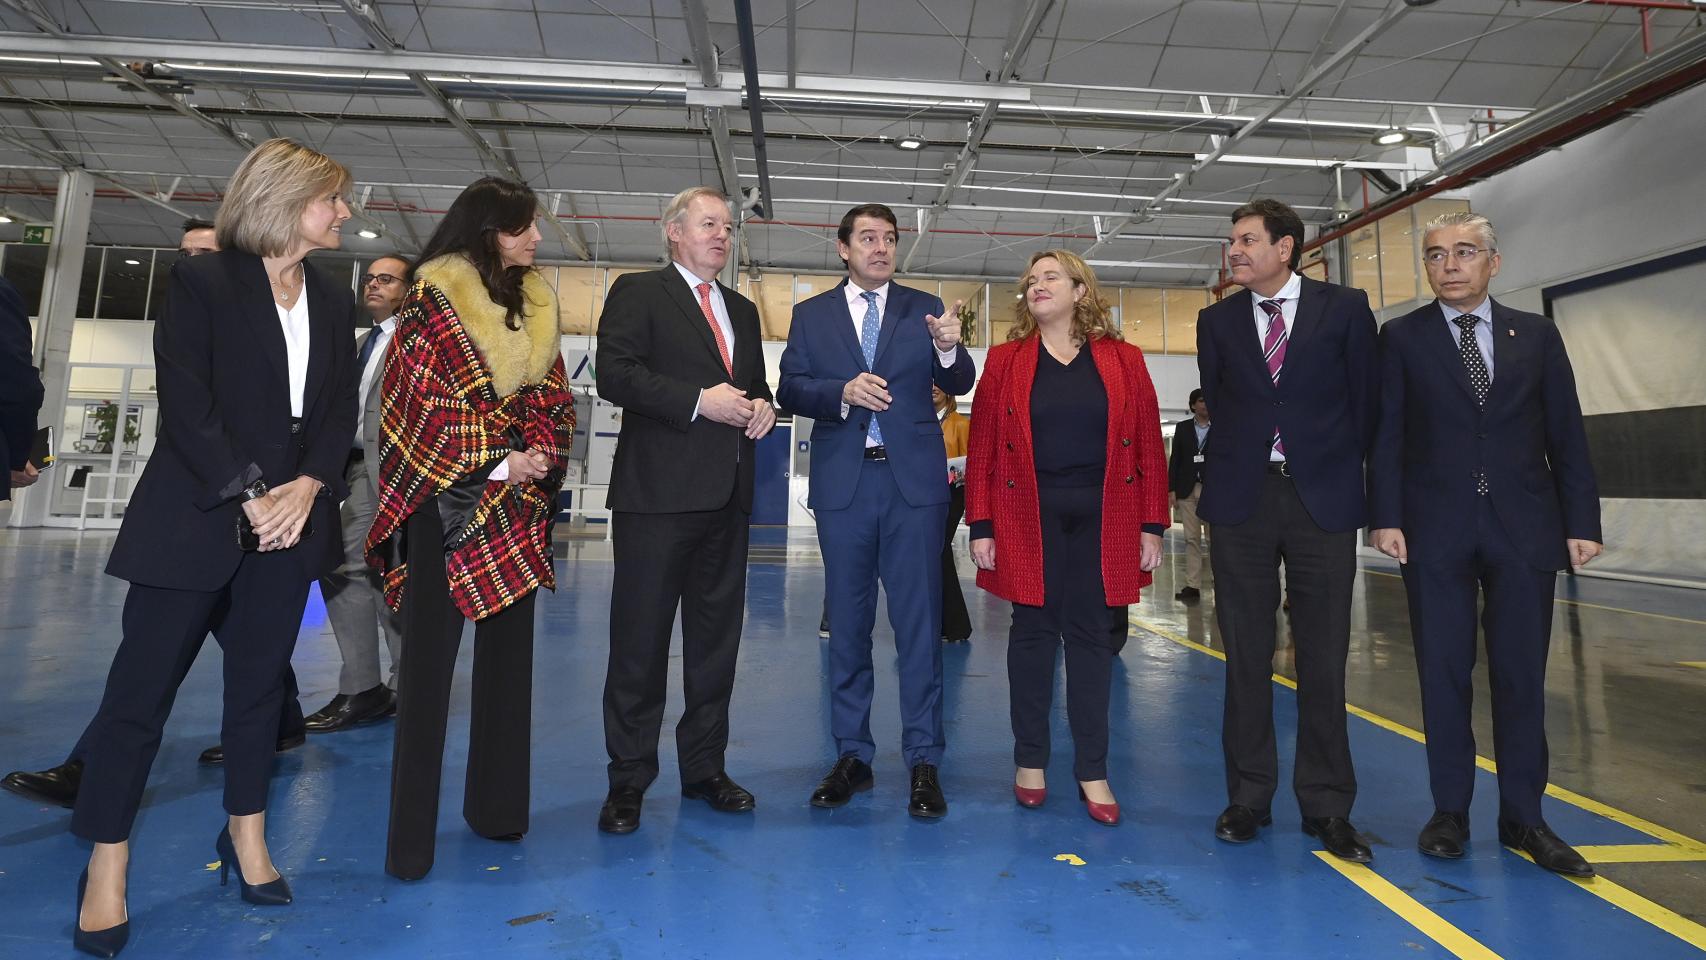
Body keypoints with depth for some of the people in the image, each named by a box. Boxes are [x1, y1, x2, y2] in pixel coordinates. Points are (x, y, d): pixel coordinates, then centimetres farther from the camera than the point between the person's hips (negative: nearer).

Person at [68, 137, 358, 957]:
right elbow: (186, 405, -11)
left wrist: (306, 487, -9)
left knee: (260, 680, 11)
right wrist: (248, 497, -15)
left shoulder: (333, 302, 11)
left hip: (288, 518, 5)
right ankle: (106, 865, 16)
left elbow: (339, 411, 6)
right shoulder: (202, 281, -3)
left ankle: (245, 835, 25)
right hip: (194, 518, -4)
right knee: (143, 683, 2)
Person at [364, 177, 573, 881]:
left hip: (518, 505, 6)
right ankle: (411, 835, 7)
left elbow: (553, 395, 11)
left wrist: (542, 457, -7)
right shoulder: (433, 300, -4)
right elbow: (419, 407, -8)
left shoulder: (536, 302, 12)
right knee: (430, 658, -1)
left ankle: (498, 805, 23)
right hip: (446, 499, -5)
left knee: (508, 652, 10)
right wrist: (498, 464, -14)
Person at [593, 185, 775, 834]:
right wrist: (699, 401, -18)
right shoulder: (638, 293, 2)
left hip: (728, 495, 7)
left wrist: (761, 406, 4)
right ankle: (628, 780, 13)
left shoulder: (742, 310, 22)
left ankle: (704, 768, 25)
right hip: (658, 492, -6)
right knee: (640, 638, 0)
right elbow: (615, 375, -12)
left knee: (717, 638, 11)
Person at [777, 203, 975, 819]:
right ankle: (851, 756, 21)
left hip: (914, 480, -1)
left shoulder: (924, 309, 9)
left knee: (919, 622, 0)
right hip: (843, 481, 1)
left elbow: (959, 385, 0)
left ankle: (923, 761, 10)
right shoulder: (811, 315, 10)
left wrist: (949, 348, -21)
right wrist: (843, 392, -17)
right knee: (847, 623, 9)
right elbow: (789, 390, 0)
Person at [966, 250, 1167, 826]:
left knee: (1093, 636, 5)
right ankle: (1030, 762, 20)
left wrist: (1153, 525, -2)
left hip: (1104, 518, 1)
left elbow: (1148, 445, 3)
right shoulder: (1005, 360, 5)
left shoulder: (1123, 360, 6)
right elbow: (983, 447, 1)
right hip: (1029, 517, 0)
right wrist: (981, 526, -5)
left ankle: (1092, 772, 15)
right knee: (1033, 632, 7)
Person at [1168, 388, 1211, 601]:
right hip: (1187, 490, 2)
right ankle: (1193, 585, 7)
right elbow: (1175, 459, 9)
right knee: (1191, 539, 4)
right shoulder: (1182, 427, 11)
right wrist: (1171, 489, 2)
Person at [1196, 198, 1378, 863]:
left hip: (1322, 500, -1)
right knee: (1246, 657, 5)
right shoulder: (1217, 321, 8)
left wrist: (1342, 472, 9)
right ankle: (1248, 797, 17)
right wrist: (1237, 465, 11)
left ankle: (1326, 805, 16)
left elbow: (1364, 400, 8)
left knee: (1323, 659, 3)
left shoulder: (1344, 309, 3)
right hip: (1241, 501, 1)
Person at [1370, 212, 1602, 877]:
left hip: (1525, 527, 2)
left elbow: (1567, 434, 8)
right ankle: (1450, 810, 15)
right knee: (1444, 673, 4)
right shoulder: (1402, 338, 4)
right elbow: (1387, 435, -1)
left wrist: (1582, 521, 1)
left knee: (1521, 676, 6)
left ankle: (1523, 817, 18)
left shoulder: (1537, 335, 10)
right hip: (1436, 529, -1)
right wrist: (1387, 517, -10)